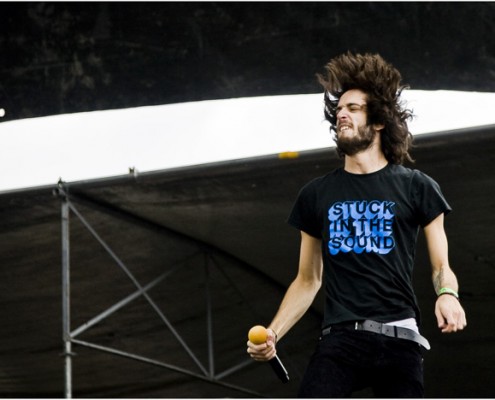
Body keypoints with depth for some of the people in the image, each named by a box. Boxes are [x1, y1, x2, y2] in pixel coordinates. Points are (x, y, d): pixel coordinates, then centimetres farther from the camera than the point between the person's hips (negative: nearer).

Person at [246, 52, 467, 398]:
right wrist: (273, 333, 6)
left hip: (398, 339, -1)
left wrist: (447, 294, -16)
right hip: (339, 339, 1)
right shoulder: (317, 194, 15)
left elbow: (441, 267, 8)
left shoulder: (416, 187, 8)